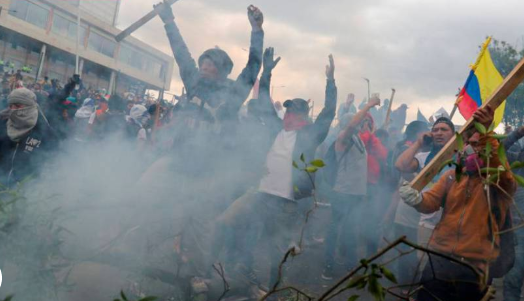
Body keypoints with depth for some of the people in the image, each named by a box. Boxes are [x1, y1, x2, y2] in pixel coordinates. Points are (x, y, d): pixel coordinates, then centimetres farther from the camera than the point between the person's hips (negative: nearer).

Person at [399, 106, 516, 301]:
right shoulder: (452, 175, 12)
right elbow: (430, 202, 1)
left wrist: (487, 131, -37)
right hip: (440, 261, 2)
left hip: (475, 268, -2)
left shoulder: (503, 182, 2)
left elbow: (500, 170, -22)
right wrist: (415, 198, -24)